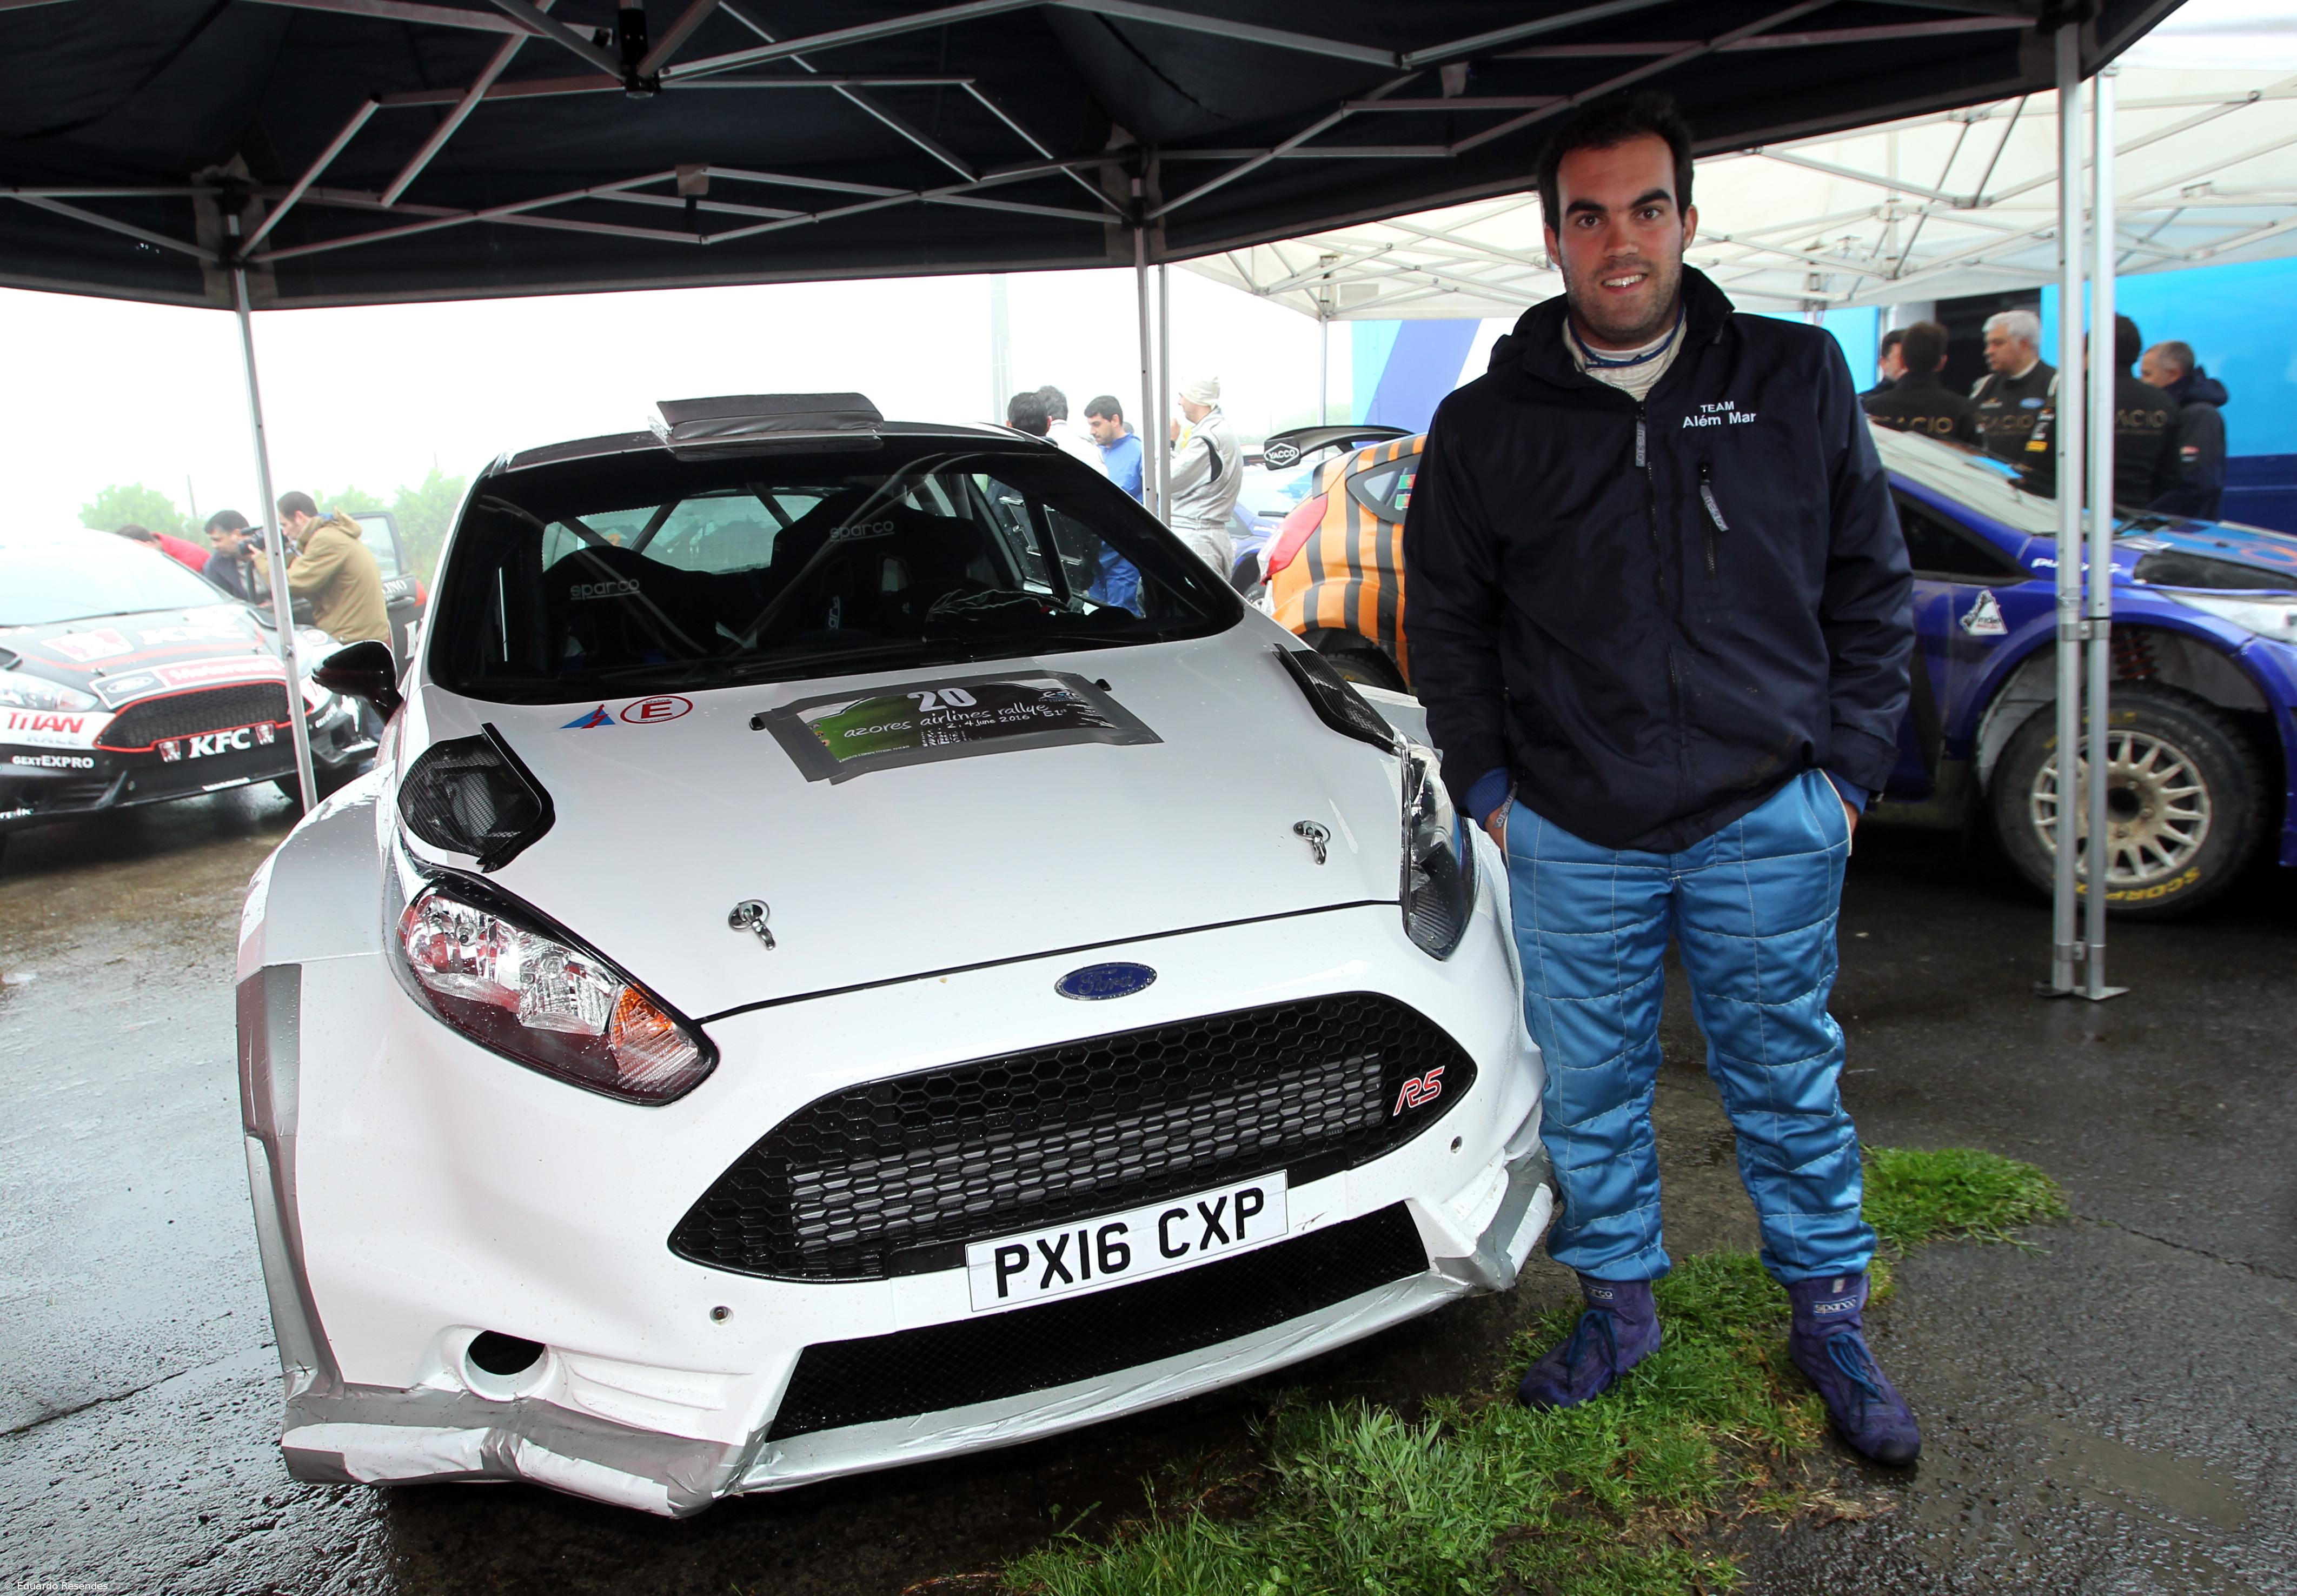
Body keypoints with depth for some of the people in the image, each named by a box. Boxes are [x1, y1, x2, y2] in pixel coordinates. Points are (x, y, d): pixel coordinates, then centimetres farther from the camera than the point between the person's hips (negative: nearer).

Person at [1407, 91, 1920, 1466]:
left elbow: (1874, 587, 7)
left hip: (1769, 824, 0)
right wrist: (1486, 785, 2)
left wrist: (1850, 769, 2)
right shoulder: (1486, 426, 1)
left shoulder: (1799, 381, 1)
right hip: (1572, 837, 1)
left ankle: (1832, 1316, 32)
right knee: (1589, 1093, 12)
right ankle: (1620, 1303, 33)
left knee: (1790, 1083, 12)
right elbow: (1448, 620, 9)